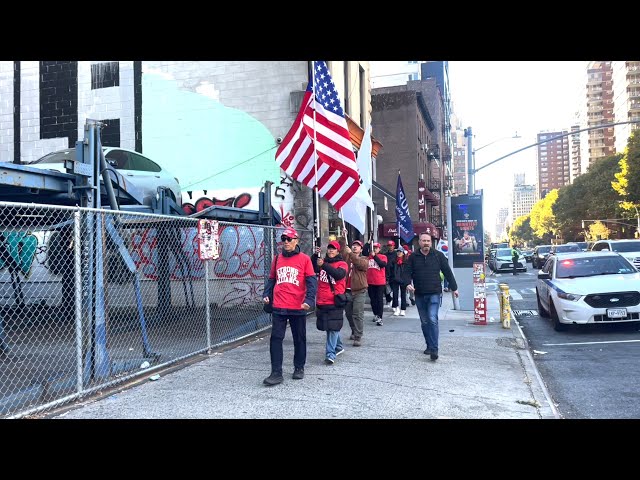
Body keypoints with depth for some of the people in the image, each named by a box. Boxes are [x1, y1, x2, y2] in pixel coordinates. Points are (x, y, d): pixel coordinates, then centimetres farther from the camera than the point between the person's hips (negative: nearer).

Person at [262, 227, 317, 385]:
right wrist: (267, 295, 4)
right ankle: (276, 373, 1)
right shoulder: (277, 259, 11)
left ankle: (299, 368, 27)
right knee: (276, 338, -3)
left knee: (299, 339, 10)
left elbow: (311, 281, -6)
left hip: (298, 307, -3)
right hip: (278, 307, 3)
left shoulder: (304, 259, -2)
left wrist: (309, 300, -18)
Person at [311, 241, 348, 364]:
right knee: (327, 327, 16)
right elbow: (312, 268, -2)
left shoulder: (342, 264, -3)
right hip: (321, 301, 5)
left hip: (335, 302, -5)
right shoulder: (322, 262, 12)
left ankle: (330, 354, -7)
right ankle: (338, 347, 35)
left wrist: (324, 265, -30)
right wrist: (315, 255, -14)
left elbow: (339, 274, -22)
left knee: (333, 327, -8)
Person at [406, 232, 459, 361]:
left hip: (434, 294, -3)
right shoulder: (413, 257, 5)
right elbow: (408, 272, 5)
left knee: (432, 319, -15)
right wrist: (408, 283, -15)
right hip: (419, 295, 3)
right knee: (424, 322, 10)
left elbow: (447, 272, 6)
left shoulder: (438, 255, 1)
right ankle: (429, 346, 24)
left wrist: (454, 288, 8)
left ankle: (434, 349, -14)